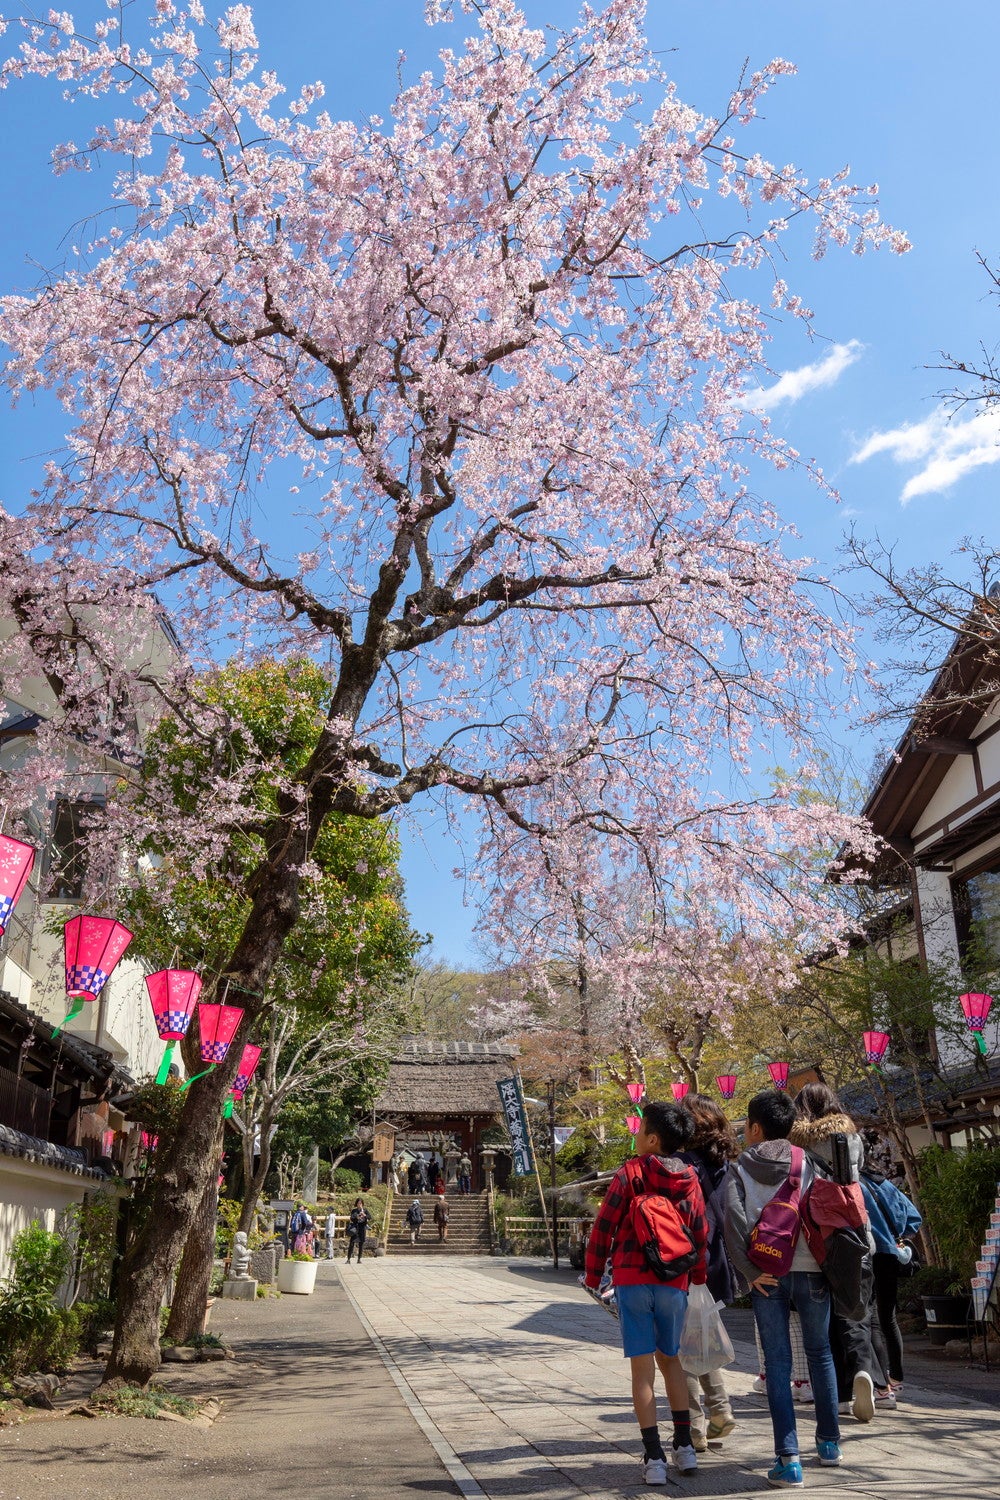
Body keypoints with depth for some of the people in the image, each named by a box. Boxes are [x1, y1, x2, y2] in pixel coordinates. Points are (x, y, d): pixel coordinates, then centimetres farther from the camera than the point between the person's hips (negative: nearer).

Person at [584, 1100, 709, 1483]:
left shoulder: (630, 1173, -6)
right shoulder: (690, 1180, 5)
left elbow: (603, 1227, -5)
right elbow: (701, 1233, 10)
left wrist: (593, 1274, 5)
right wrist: (698, 1277, 22)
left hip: (632, 1282, -4)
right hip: (674, 1284, 4)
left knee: (643, 1368, 1)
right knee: (670, 1359, 20)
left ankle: (654, 1457, 2)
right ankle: (685, 1447, 22)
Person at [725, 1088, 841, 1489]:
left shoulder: (740, 1169, 0)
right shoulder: (807, 1163, 3)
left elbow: (733, 1220, -13)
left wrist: (749, 1271, -9)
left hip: (767, 1276, -1)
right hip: (811, 1270, 1)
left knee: (778, 1364, 4)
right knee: (820, 1354, 19)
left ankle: (788, 1459, -1)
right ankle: (829, 1442, 30)